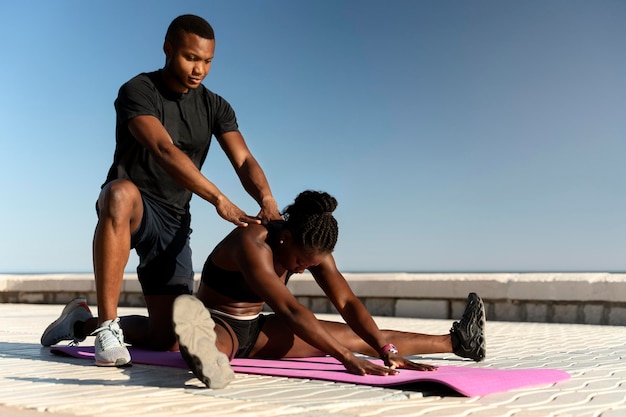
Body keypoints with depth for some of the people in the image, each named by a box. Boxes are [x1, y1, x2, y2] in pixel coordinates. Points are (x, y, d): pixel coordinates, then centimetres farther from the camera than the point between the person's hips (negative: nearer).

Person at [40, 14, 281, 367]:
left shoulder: (215, 107, 5)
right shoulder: (138, 92, -12)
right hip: (130, 207, -4)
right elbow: (164, 151, -28)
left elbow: (244, 161, -7)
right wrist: (219, 200, -38)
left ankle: (84, 322, 24)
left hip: (173, 222, 5)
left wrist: (267, 200, -28)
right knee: (122, 193, -44)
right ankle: (107, 326, -33)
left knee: (167, 339, -4)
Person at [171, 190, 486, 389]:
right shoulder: (253, 245, -32)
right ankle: (206, 350, -81)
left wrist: (386, 350, -25)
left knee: (360, 337, 3)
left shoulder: (311, 250, -9)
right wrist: (348, 358, -45)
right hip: (219, 324, -5)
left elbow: (346, 303, -13)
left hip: (256, 330, 6)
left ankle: (456, 341, 9)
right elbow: (290, 310, -41)